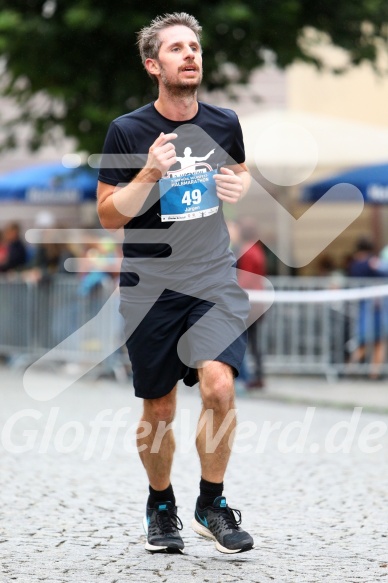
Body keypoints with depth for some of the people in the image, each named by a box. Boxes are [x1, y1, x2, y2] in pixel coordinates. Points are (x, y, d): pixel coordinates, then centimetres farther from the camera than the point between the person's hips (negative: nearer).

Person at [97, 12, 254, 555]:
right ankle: (161, 506, 31)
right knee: (159, 410, 6)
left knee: (218, 385, -19)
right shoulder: (127, 131, -7)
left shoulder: (224, 123, 3)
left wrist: (240, 186, 0)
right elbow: (108, 214, -5)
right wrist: (151, 173, -21)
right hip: (150, 287, -1)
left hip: (214, 280, 1)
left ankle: (212, 504, -1)